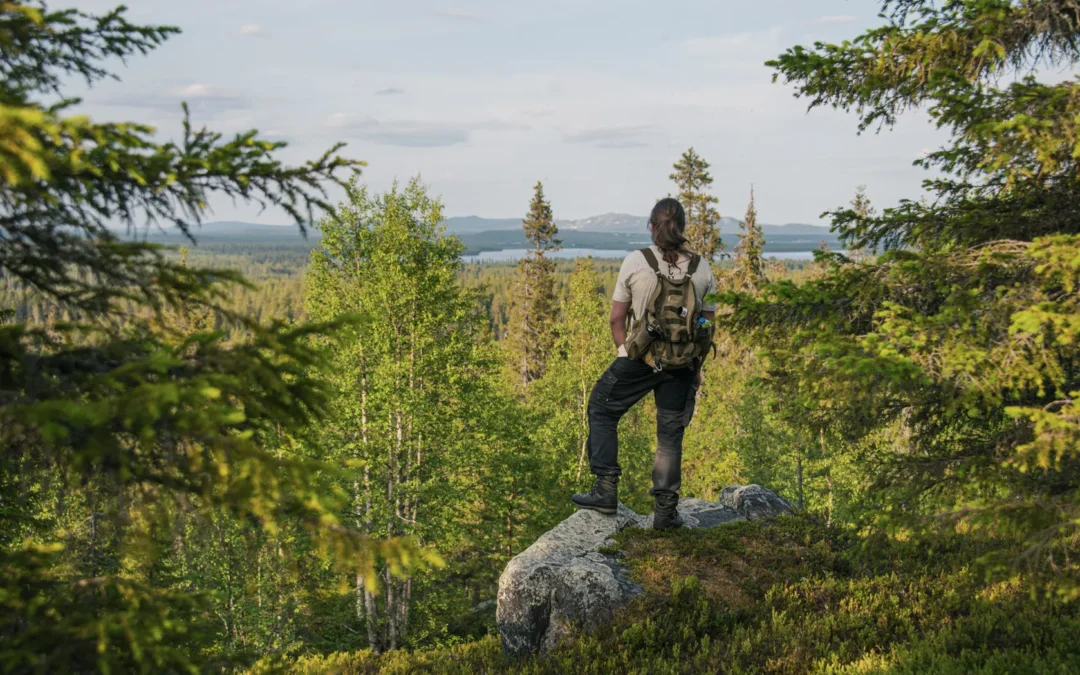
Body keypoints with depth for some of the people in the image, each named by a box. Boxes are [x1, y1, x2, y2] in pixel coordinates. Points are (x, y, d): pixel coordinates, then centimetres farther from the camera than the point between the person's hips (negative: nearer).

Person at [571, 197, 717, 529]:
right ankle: (666, 509, 15)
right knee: (671, 433, 13)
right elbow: (708, 322, 5)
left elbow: (617, 318, -4)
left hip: (639, 358, -3)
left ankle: (605, 490, 11)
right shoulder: (701, 268, 0)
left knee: (602, 410, 16)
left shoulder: (635, 262, -9)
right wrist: (697, 366, 16)